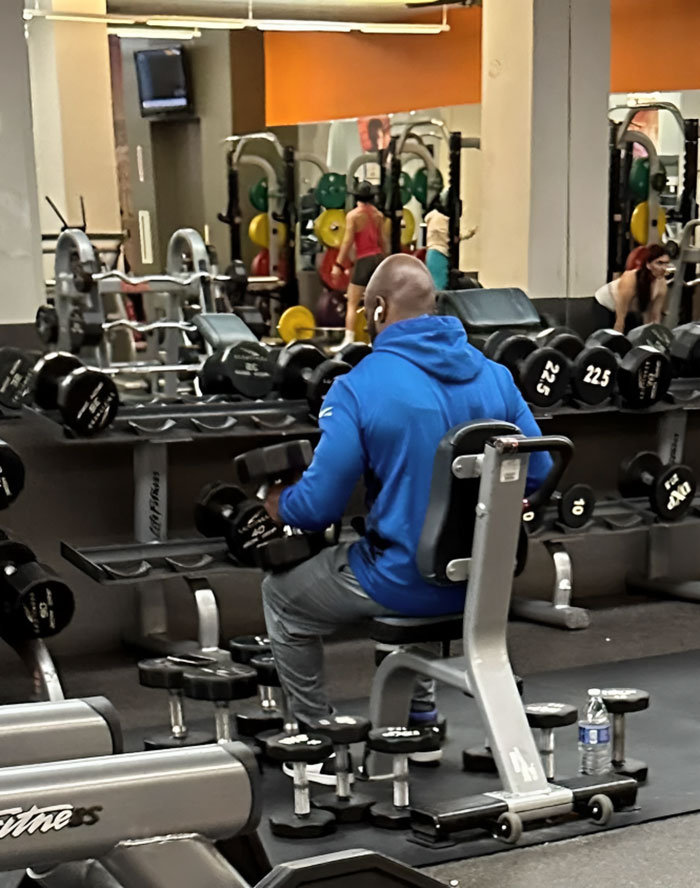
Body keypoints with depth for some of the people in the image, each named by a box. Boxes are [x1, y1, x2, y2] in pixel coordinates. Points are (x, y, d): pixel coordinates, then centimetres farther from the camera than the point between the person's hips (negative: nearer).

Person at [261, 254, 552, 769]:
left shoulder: (360, 387, -16)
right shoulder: (494, 376, 1)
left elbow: (318, 505, -16)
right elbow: (538, 475, 7)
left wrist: (277, 505, 6)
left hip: (409, 585, -6)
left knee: (282, 597, 20)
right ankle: (423, 720, 41)